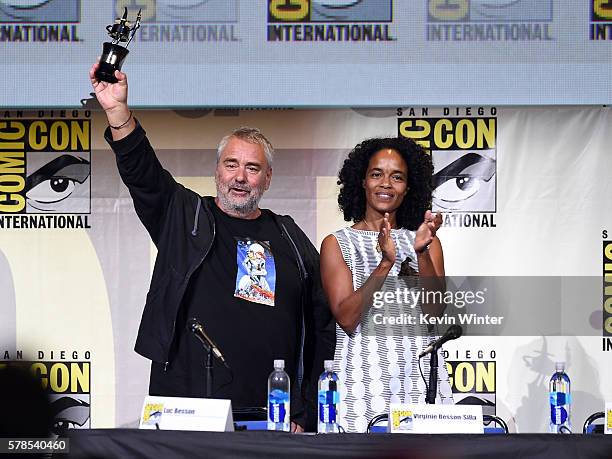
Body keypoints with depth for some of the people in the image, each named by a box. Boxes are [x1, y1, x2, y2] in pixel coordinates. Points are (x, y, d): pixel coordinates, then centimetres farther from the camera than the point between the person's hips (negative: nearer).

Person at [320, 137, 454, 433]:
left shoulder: (427, 242, 12)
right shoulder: (337, 244, 6)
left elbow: (435, 310, -1)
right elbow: (346, 318, -7)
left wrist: (422, 253, -15)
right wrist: (385, 262, -17)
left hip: (420, 382, 2)